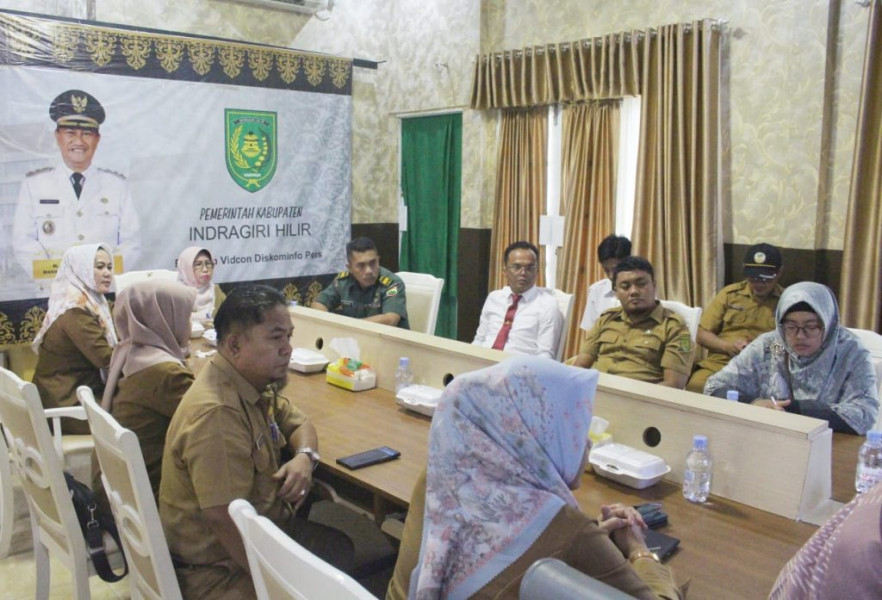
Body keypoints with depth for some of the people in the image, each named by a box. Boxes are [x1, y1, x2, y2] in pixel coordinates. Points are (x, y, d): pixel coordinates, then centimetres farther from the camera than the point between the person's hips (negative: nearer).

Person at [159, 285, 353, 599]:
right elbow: (227, 522, -32)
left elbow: (299, 423, 14)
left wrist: (305, 456, -9)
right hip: (223, 571, -8)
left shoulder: (254, 381, -1)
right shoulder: (216, 413, -30)